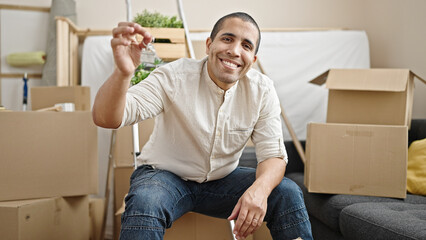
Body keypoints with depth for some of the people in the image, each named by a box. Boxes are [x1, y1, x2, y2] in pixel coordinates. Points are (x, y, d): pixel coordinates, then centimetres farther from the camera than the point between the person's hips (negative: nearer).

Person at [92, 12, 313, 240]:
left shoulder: (262, 90, -9)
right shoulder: (174, 78, -20)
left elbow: (273, 154, -9)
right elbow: (105, 118, -29)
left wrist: (260, 189, -34)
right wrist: (122, 73, -53)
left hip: (224, 180, 4)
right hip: (166, 176, -3)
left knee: (288, 193, -17)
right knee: (144, 202, -37)